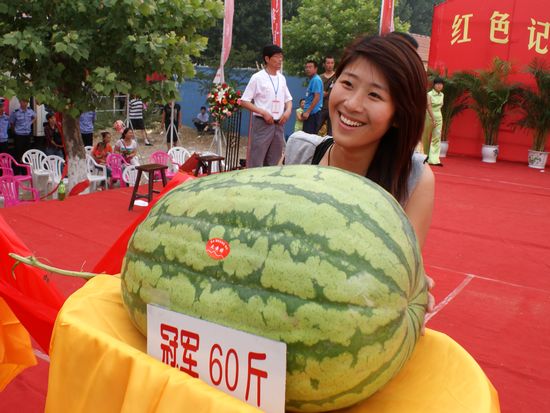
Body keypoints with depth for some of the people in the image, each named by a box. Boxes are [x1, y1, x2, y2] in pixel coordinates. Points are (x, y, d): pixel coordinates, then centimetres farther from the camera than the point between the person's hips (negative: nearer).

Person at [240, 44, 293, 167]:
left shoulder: (282, 78, 11)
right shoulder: (257, 77, -6)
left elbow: (288, 99, 21)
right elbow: (244, 101, -7)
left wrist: (288, 111, -1)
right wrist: (263, 112, -17)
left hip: (279, 124, 6)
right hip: (262, 123, -6)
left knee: (273, 162, 10)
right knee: (256, 162, -6)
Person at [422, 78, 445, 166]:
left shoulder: (442, 95, 7)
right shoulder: (429, 94, -11)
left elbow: (439, 106, 15)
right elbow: (429, 107, -20)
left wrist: (437, 118, 15)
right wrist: (433, 119, -29)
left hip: (439, 117, 4)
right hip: (429, 117, -4)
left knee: (437, 138, -7)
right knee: (426, 137, 9)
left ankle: (434, 159, -12)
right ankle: (425, 156, 30)